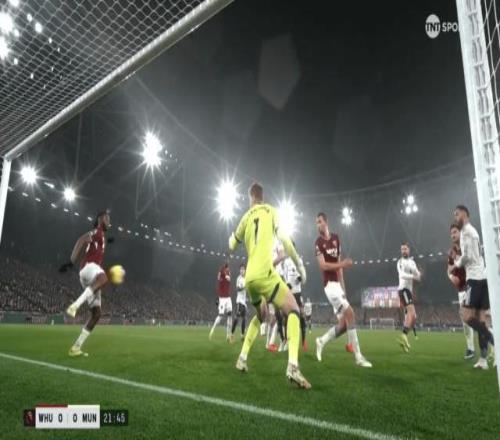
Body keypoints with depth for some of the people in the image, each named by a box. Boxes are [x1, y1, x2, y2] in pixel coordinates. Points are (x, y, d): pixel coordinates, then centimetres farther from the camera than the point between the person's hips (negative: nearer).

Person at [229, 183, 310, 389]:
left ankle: (242, 358, 24)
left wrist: (232, 236, 51)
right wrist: (300, 263, 2)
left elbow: (232, 245, 29)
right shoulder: (271, 211, 8)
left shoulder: (246, 217, 18)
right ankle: (293, 366, -23)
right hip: (264, 273, -5)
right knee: (293, 310, -4)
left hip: (249, 278, 6)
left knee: (260, 315, 27)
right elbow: (284, 239, -5)